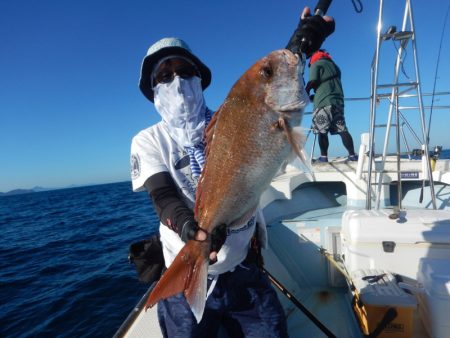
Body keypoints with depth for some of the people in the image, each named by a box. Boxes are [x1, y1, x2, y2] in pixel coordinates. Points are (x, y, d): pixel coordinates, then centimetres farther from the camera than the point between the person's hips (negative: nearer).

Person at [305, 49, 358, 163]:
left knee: (322, 131, -6)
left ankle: (324, 156, -9)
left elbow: (313, 81, -7)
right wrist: (313, 96, 31)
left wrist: (305, 93, 12)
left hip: (323, 103, -6)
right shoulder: (334, 66, 29)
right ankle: (352, 154, 0)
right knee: (342, 130, 3)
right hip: (338, 101, 6)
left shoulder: (316, 64, 8)